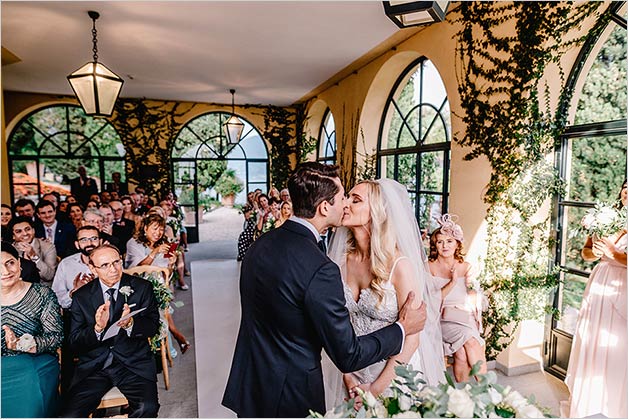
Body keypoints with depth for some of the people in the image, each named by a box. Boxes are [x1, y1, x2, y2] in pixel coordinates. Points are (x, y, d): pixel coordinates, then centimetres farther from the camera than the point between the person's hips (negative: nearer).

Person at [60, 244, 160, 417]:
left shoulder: (142, 288, 1)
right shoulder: (80, 296, 5)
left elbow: (153, 326, -1)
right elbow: (74, 343, 2)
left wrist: (130, 324, -22)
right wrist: (97, 328, -19)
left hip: (133, 363, -2)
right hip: (93, 365, 2)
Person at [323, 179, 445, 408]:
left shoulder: (400, 264, -21)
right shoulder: (341, 260, -9)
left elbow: (411, 338, -16)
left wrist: (376, 389, -13)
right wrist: (347, 378, -7)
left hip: (394, 372, -3)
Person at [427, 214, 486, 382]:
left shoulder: (466, 267, 10)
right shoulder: (430, 267, -2)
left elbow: (474, 298, 13)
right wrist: (452, 283, -18)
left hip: (464, 319, 3)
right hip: (442, 320, -3)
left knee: (462, 353, -24)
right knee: (470, 341, -26)